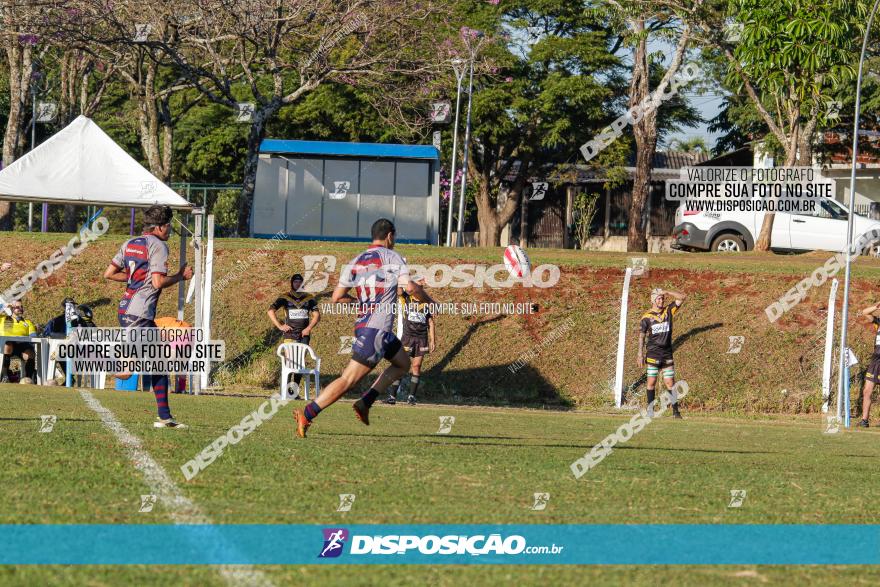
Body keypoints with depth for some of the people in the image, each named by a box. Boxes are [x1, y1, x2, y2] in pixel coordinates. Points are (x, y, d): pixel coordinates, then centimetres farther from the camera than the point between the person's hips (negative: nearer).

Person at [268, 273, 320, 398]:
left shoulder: (309, 298, 10)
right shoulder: (285, 298, 3)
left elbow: (316, 315, 9)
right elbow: (270, 311, -1)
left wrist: (309, 328, -5)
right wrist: (280, 326, -7)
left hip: (304, 335, 3)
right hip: (290, 335, -3)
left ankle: (295, 390, 7)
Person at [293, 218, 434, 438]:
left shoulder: (356, 262, 10)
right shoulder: (391, 257, -6)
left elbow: (337, 297, 7)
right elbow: (410, 287, -18)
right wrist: (429, 302, 0)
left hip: (363, 324, 8)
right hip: (377, 330, -8)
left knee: (403, 363, 25)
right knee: (348, 380, -8)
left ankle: (365, 403, 14)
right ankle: (307, 415, -14)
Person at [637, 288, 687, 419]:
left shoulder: (668, 311, 8)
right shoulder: (647, 317, 0)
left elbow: (682, 297, 5)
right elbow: (641, 336, 1)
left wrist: (667, 292, -5)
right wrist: (640, 354, -6)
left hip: (667, 354, 2)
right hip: (653, 354, -2)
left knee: (670, 383, 0)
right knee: (651, 382, -3)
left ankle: (675, 410, 0)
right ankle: (650, 409, 3)